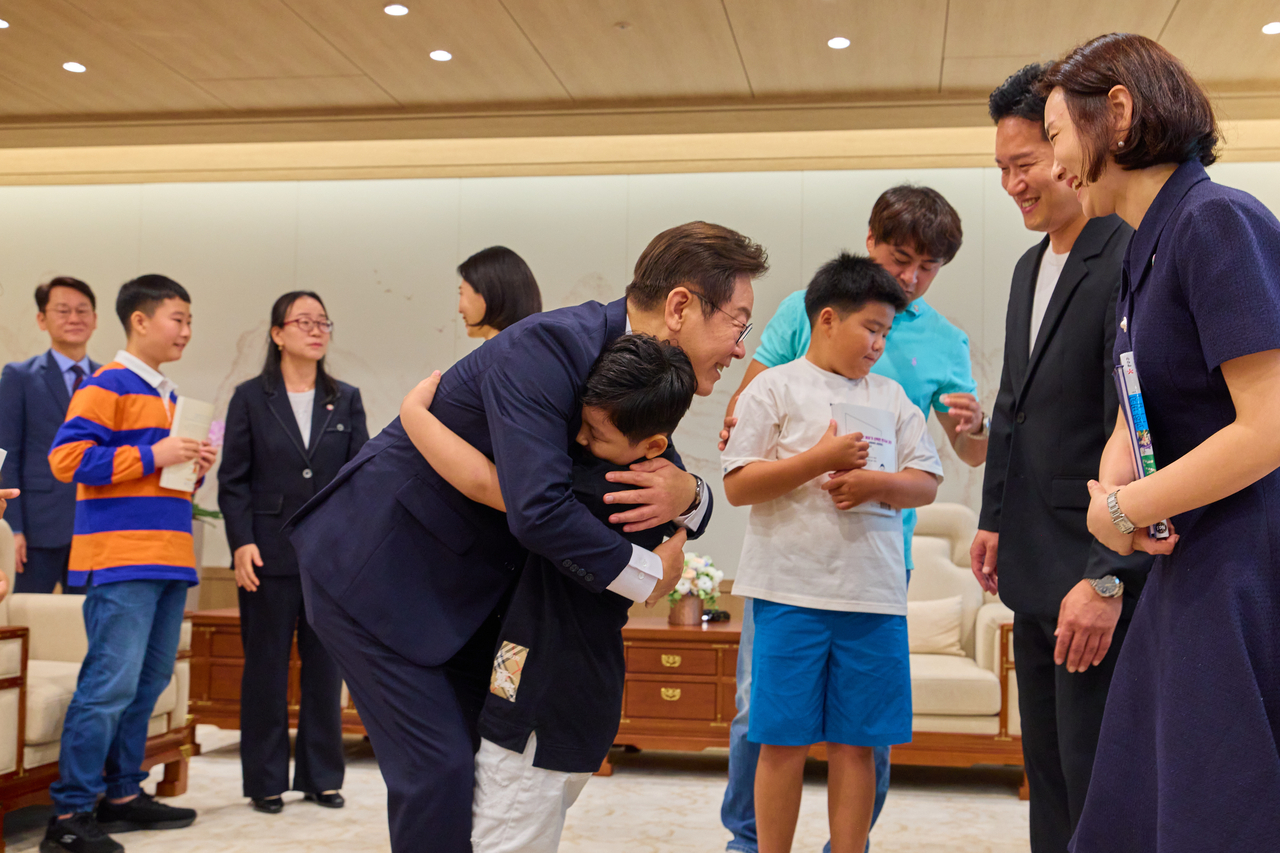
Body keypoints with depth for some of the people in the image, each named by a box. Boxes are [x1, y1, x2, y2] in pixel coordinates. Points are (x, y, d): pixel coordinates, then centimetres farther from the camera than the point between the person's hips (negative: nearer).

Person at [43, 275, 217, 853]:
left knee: (149, 681, 12)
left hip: (169, 561, 9)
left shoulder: (168, 397, 20)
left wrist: (194, 468, 8)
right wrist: (152, 456, -17)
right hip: (121, 561, -9)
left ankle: (123, 794, 22)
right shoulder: (107, 387, -6)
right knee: (111, 684, -11)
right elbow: (66, 458, -15)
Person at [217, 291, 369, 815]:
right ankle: (265, 781, 14)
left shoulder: (345, 399, 10)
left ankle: (321, 777, 17)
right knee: (266, 668, 4)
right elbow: (233, 480, 0)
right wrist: (241, 543, -11)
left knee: (326, 667, 6)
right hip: (270, 552, -2)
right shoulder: (251, 398, 4)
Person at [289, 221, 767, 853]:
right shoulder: (547, 346, -28)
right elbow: (538, 509, -38)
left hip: (463, 585, 9)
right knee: (440, 769, -10)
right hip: (374, 570, -9)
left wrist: (688, 495, -18)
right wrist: (651, 575, -24)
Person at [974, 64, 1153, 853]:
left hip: (1097, 575, -9)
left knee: (1098, 785, -2)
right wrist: (996, 517, 20)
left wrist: (1108, 577, -24)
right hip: (1036, 567, 9)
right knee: (1049, 770, 17)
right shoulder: (1031, 267, 13)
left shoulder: (1134, 257, -17)